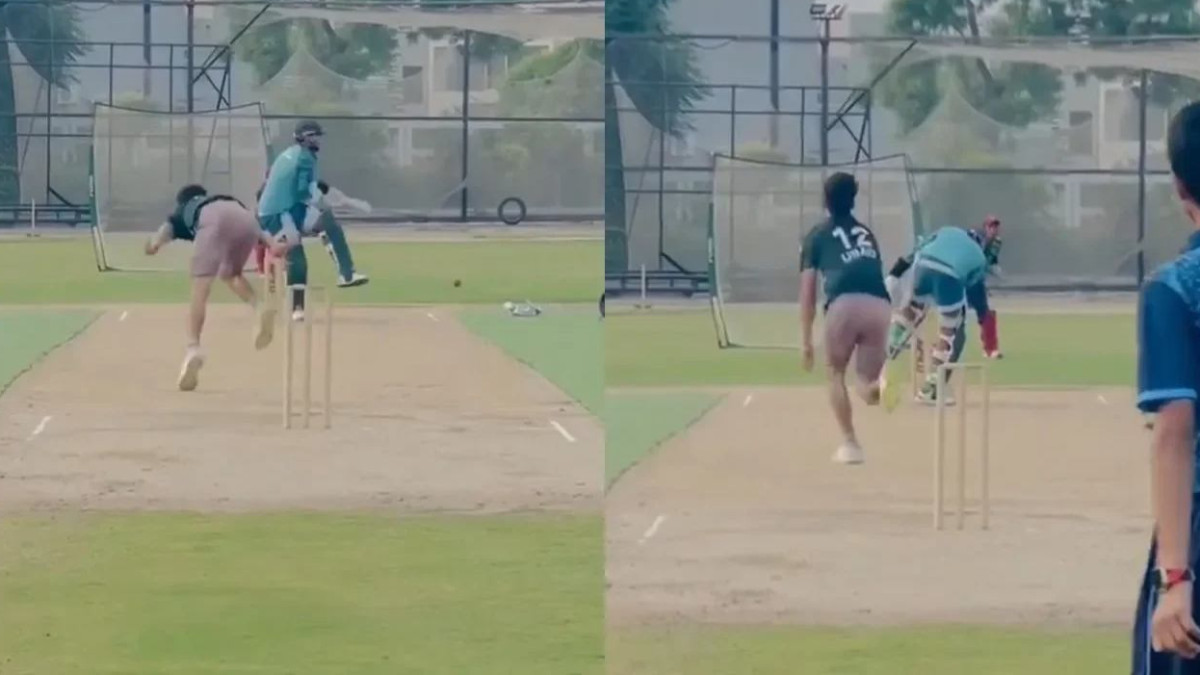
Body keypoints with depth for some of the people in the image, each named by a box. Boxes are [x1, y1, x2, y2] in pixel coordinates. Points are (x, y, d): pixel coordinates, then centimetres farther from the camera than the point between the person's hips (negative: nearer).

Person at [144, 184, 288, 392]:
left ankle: (193, 348, -30)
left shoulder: (181, 213, 38)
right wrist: (272, 244, 11)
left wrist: (155, 242, -8)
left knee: (200, 290, -8)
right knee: (230, 274, 29)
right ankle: (261, 308, 1)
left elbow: (167, 227, 13)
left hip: (214, 221, -4)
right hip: (245, 217, 4)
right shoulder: (228, 200, 47)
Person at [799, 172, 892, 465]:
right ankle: (881, 384, -28)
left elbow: (808, 293, 15)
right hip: (880, 306, 3)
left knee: (836, 373, 22)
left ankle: (850, 444, 14)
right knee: (869, 390, 10)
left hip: (844, 305, -3)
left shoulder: (817, 236, 21)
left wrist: (806, 340, 18)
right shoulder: (867, 233, 32)